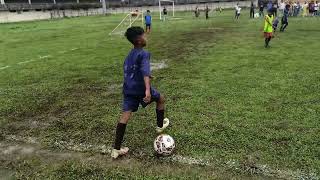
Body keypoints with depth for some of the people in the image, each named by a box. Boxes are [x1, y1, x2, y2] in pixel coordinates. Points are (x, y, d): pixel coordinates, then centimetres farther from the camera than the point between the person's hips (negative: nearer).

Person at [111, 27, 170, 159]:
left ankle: (116, 149, 2)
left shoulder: (130, 54, 14)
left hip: (128, 89, 7)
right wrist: (147, 90, -40)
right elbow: (145, 72, -28)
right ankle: (160, 126, 37)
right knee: (161, 99, 21)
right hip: (140, 88, -6)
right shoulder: (144, 54, -12)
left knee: (125, 115, 3)